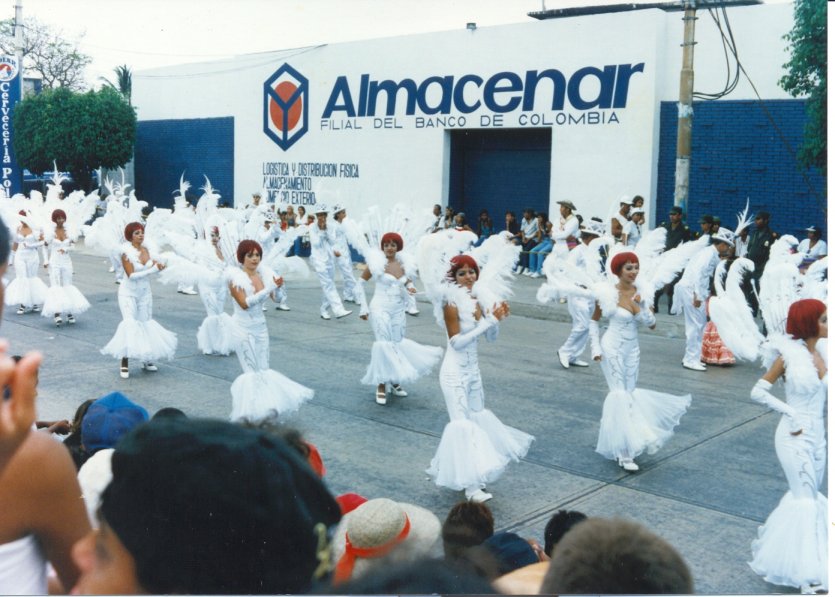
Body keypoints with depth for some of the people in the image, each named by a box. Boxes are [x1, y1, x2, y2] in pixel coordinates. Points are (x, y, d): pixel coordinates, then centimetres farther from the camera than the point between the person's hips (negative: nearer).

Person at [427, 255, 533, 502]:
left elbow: (492, 337, 3)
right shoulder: (452, 304, -17)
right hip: (455, 371, -8)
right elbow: (457, 341, -21)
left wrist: (496, 318, -17)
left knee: (478, 418, 16)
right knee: (462, 423, -8)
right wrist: (489, 320, -23)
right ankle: (470, 485, -4)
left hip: (473, 370, 8)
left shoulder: (479, 301, 1)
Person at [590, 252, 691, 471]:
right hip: (612, 348, -5)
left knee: (629, 394, 10)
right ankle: (624, 453, -6)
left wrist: (640, 307, -19)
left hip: (632, 349, 5)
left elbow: (652, 325, -3)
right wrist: (596, 347, -5)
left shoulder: (641, 294, 0)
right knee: (620, 395, -8)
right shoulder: (608, 294, -10)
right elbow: (593, 321, 2)